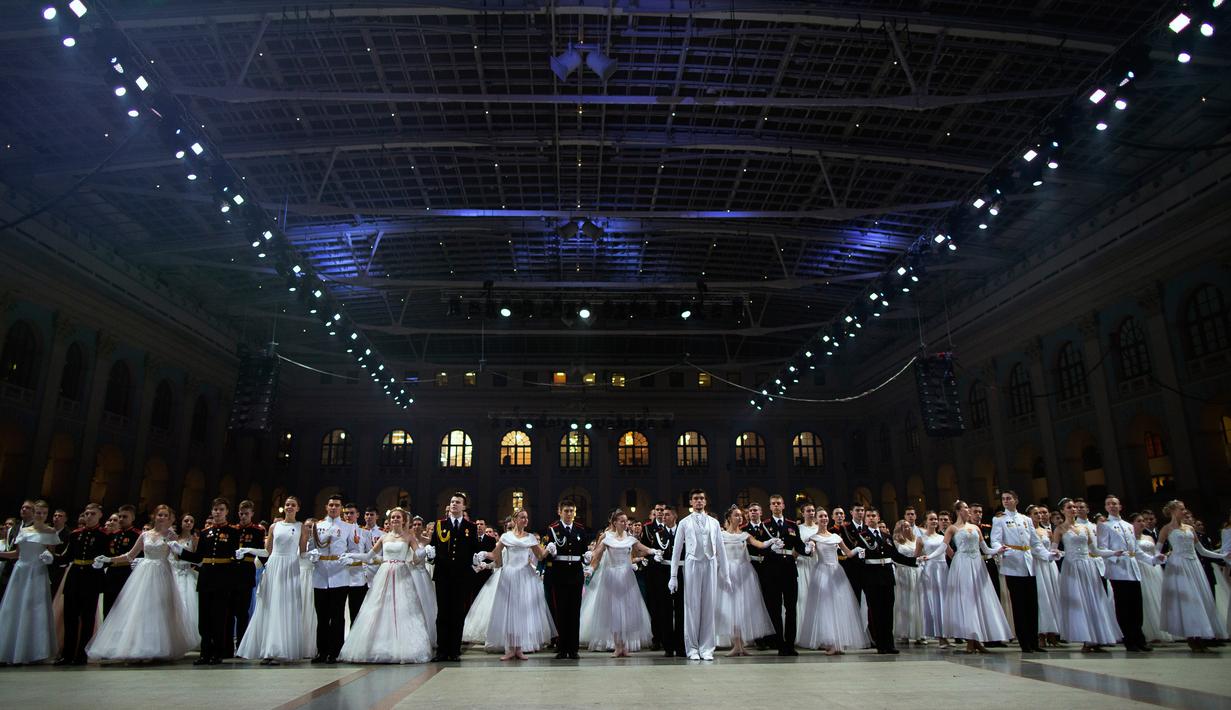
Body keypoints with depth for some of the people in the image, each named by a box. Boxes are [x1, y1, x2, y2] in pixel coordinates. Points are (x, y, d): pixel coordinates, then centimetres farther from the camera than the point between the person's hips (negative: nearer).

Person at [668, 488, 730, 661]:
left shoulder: (714, 523, 11)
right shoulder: (685, 523, 5)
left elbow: (721, 549, 12)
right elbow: (676, 550, 5)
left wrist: (725, 575, 9)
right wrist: (673, 576, 1)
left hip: (711, 565, 2)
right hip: (692, 564, -2)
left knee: (710, 606, 3)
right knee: (692, 606, 0)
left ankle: (707, 649, 12)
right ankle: (692, 648, 10)